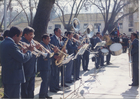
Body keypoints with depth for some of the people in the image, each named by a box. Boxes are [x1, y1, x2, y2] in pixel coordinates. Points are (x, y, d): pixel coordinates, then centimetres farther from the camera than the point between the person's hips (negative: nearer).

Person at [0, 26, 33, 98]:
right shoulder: (11, 44, -21)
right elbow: (23, 59, -21)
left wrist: (23, 52, 7)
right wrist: (29, 51, -5)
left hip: (6, 77, 10)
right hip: (13, 78, -10)